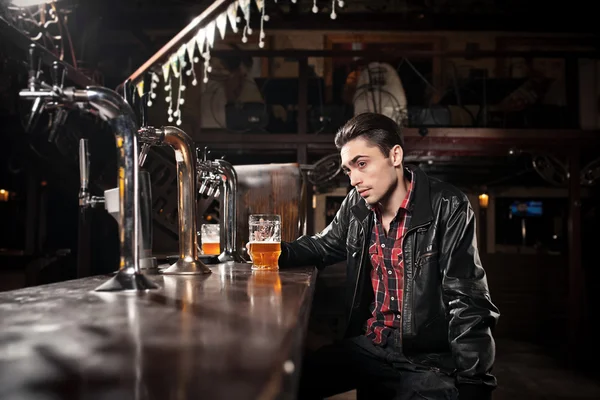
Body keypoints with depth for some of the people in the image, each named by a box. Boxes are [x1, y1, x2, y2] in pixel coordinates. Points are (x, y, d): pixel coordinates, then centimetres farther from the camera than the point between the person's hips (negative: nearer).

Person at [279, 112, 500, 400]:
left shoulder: (447, 207, -15)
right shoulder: (357, 205, 2)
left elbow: (467, 302, -15)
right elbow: (325, 245, 19)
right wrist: (278, 251, -1)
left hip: (429, 358, -5)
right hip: (367, 347, 5)